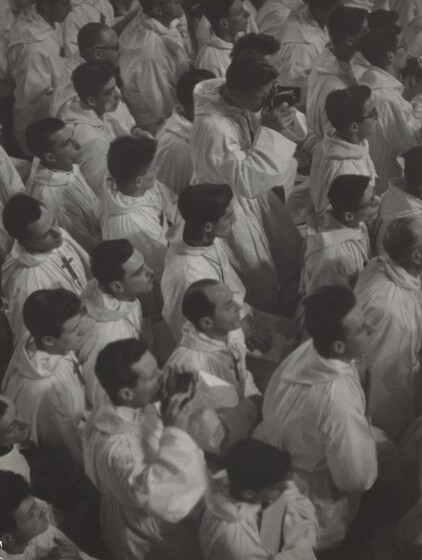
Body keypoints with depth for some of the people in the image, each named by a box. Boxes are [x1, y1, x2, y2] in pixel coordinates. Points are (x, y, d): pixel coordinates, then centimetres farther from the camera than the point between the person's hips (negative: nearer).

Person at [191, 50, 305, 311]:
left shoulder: (245, 101, -14)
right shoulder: (212, 126, -37)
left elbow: (297, 131, 1)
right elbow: (245, 180, -37)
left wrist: (286, 116, -24)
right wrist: (268, 131, -39)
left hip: (257, 189, 8)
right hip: (232, 203, -8)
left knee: (292, 247, 22)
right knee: (263, 279, 6)